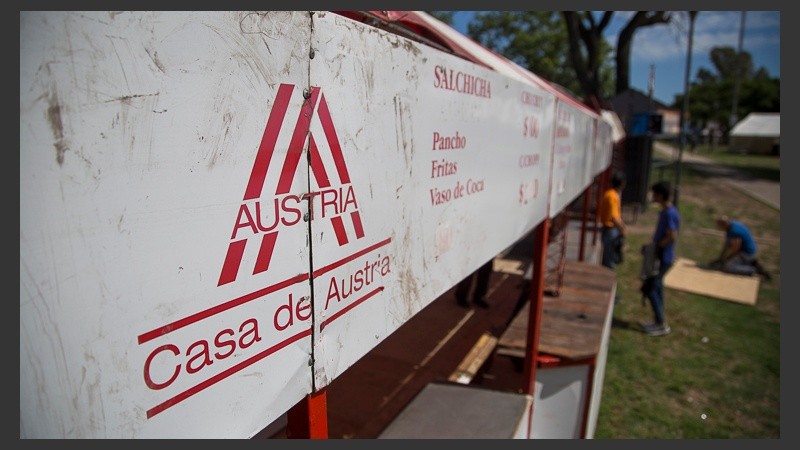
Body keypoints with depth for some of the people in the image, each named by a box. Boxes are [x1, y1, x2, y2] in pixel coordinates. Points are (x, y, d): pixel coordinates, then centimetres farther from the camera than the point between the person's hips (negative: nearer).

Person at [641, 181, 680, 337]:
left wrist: (656, 248, -15)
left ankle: (662, 325, 4)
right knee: (656, 287, 16)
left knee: (649, 288, -5)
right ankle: (658, 321, 26)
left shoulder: (670, 213, -22)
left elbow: (672, 237, -25)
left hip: (663, 258, -10)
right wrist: (654, 246, 10)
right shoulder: (665, 211, 10)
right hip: (660, 257, 10)